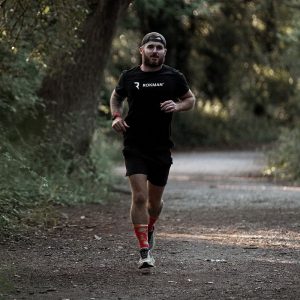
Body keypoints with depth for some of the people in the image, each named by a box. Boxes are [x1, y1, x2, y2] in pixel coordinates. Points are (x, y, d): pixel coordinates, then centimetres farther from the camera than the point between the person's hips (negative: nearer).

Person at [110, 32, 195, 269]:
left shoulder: (174, 77, 0)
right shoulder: (129, 77, 2)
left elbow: (190, 99, 13)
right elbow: (116, 97, 21)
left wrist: (177, 106, -9)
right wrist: (116, 116, 1)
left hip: (161, 147, 1)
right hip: (135, 146, -1)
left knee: (155, 200, 13)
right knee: (139, 196, -14)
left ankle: (149, 229, 46)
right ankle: (145, 252, -11)